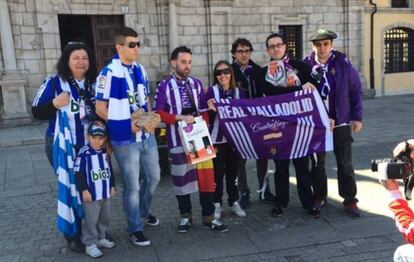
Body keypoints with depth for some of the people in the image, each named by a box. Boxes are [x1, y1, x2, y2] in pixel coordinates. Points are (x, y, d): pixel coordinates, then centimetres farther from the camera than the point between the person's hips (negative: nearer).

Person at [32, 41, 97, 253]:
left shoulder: (94, 84, 5)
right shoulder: (53, 83, -7)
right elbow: (36, 113, -8)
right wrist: (55, 104, -25)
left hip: (91, 146, 4)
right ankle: (73, 235, 20)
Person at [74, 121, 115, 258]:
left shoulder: (105, 152, 4)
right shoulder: (84, 153, -16)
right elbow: (79, 174, -15)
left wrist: (112, 186, 14)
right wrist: (84, 190, -16)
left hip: (105, 193, 7)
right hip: (91, 194, -6)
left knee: (104, 217, 18)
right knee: (91, 220, 1)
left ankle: (101, 238, 35)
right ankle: (90, 244, 15)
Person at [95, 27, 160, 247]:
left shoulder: (140, 70, 8)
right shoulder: (109, 73, -14)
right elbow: (100, 108, -11)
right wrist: (126, 125, -15)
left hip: (147, 135, 7)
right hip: (125, 139, -7)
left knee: (153, 177, 18)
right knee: (132, 186, 5)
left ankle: (143, 212, 44)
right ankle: (135, 229, 23)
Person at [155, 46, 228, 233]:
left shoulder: (196, 84, 9)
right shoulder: (164, 86, -3)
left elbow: (203, 110, 12)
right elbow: (159, 113, -7)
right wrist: (180, 118, -17)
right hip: (178, 139, -3)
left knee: (206, 176, 3)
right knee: (181, 177, 7)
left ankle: (208, 217, 15)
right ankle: (186, 216, 24)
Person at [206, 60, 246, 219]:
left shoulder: (237, 91, 5)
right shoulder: (212, 91, -7)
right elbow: (208, 117, -10)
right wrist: (212, 110, -29)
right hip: (217, 138, -4)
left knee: (233, 170, 12)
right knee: (218, 171, 1)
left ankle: (234, 202, 24)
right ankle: (217, 204, 15)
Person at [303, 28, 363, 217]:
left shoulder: (343, 63, -5)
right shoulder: (305, 65, -6)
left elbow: (356, 90, 1)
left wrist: (357, 117, 0)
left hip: (341, 122, 0)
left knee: (345, 164, 8)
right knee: (317, 163, 13)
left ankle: (350, 200, 20)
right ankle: (319, 197, 29)